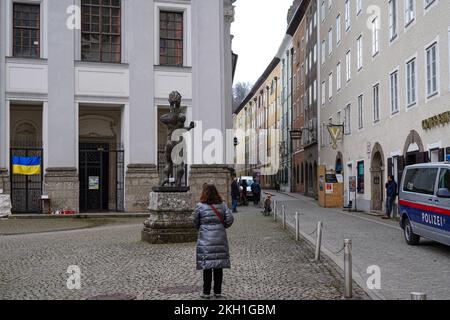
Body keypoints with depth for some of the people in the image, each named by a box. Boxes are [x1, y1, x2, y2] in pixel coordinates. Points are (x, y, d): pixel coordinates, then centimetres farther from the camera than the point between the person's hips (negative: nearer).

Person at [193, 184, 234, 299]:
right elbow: (230, 218, -6)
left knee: (207, 266, 4)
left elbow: (195, 222, 2)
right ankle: (218, 292, 15)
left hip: (205, 240, -2)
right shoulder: (222, 205, 0)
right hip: (220, 239, 3)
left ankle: (206, 292, 9)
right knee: (219, 266, 9)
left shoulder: (200, 206, -7)